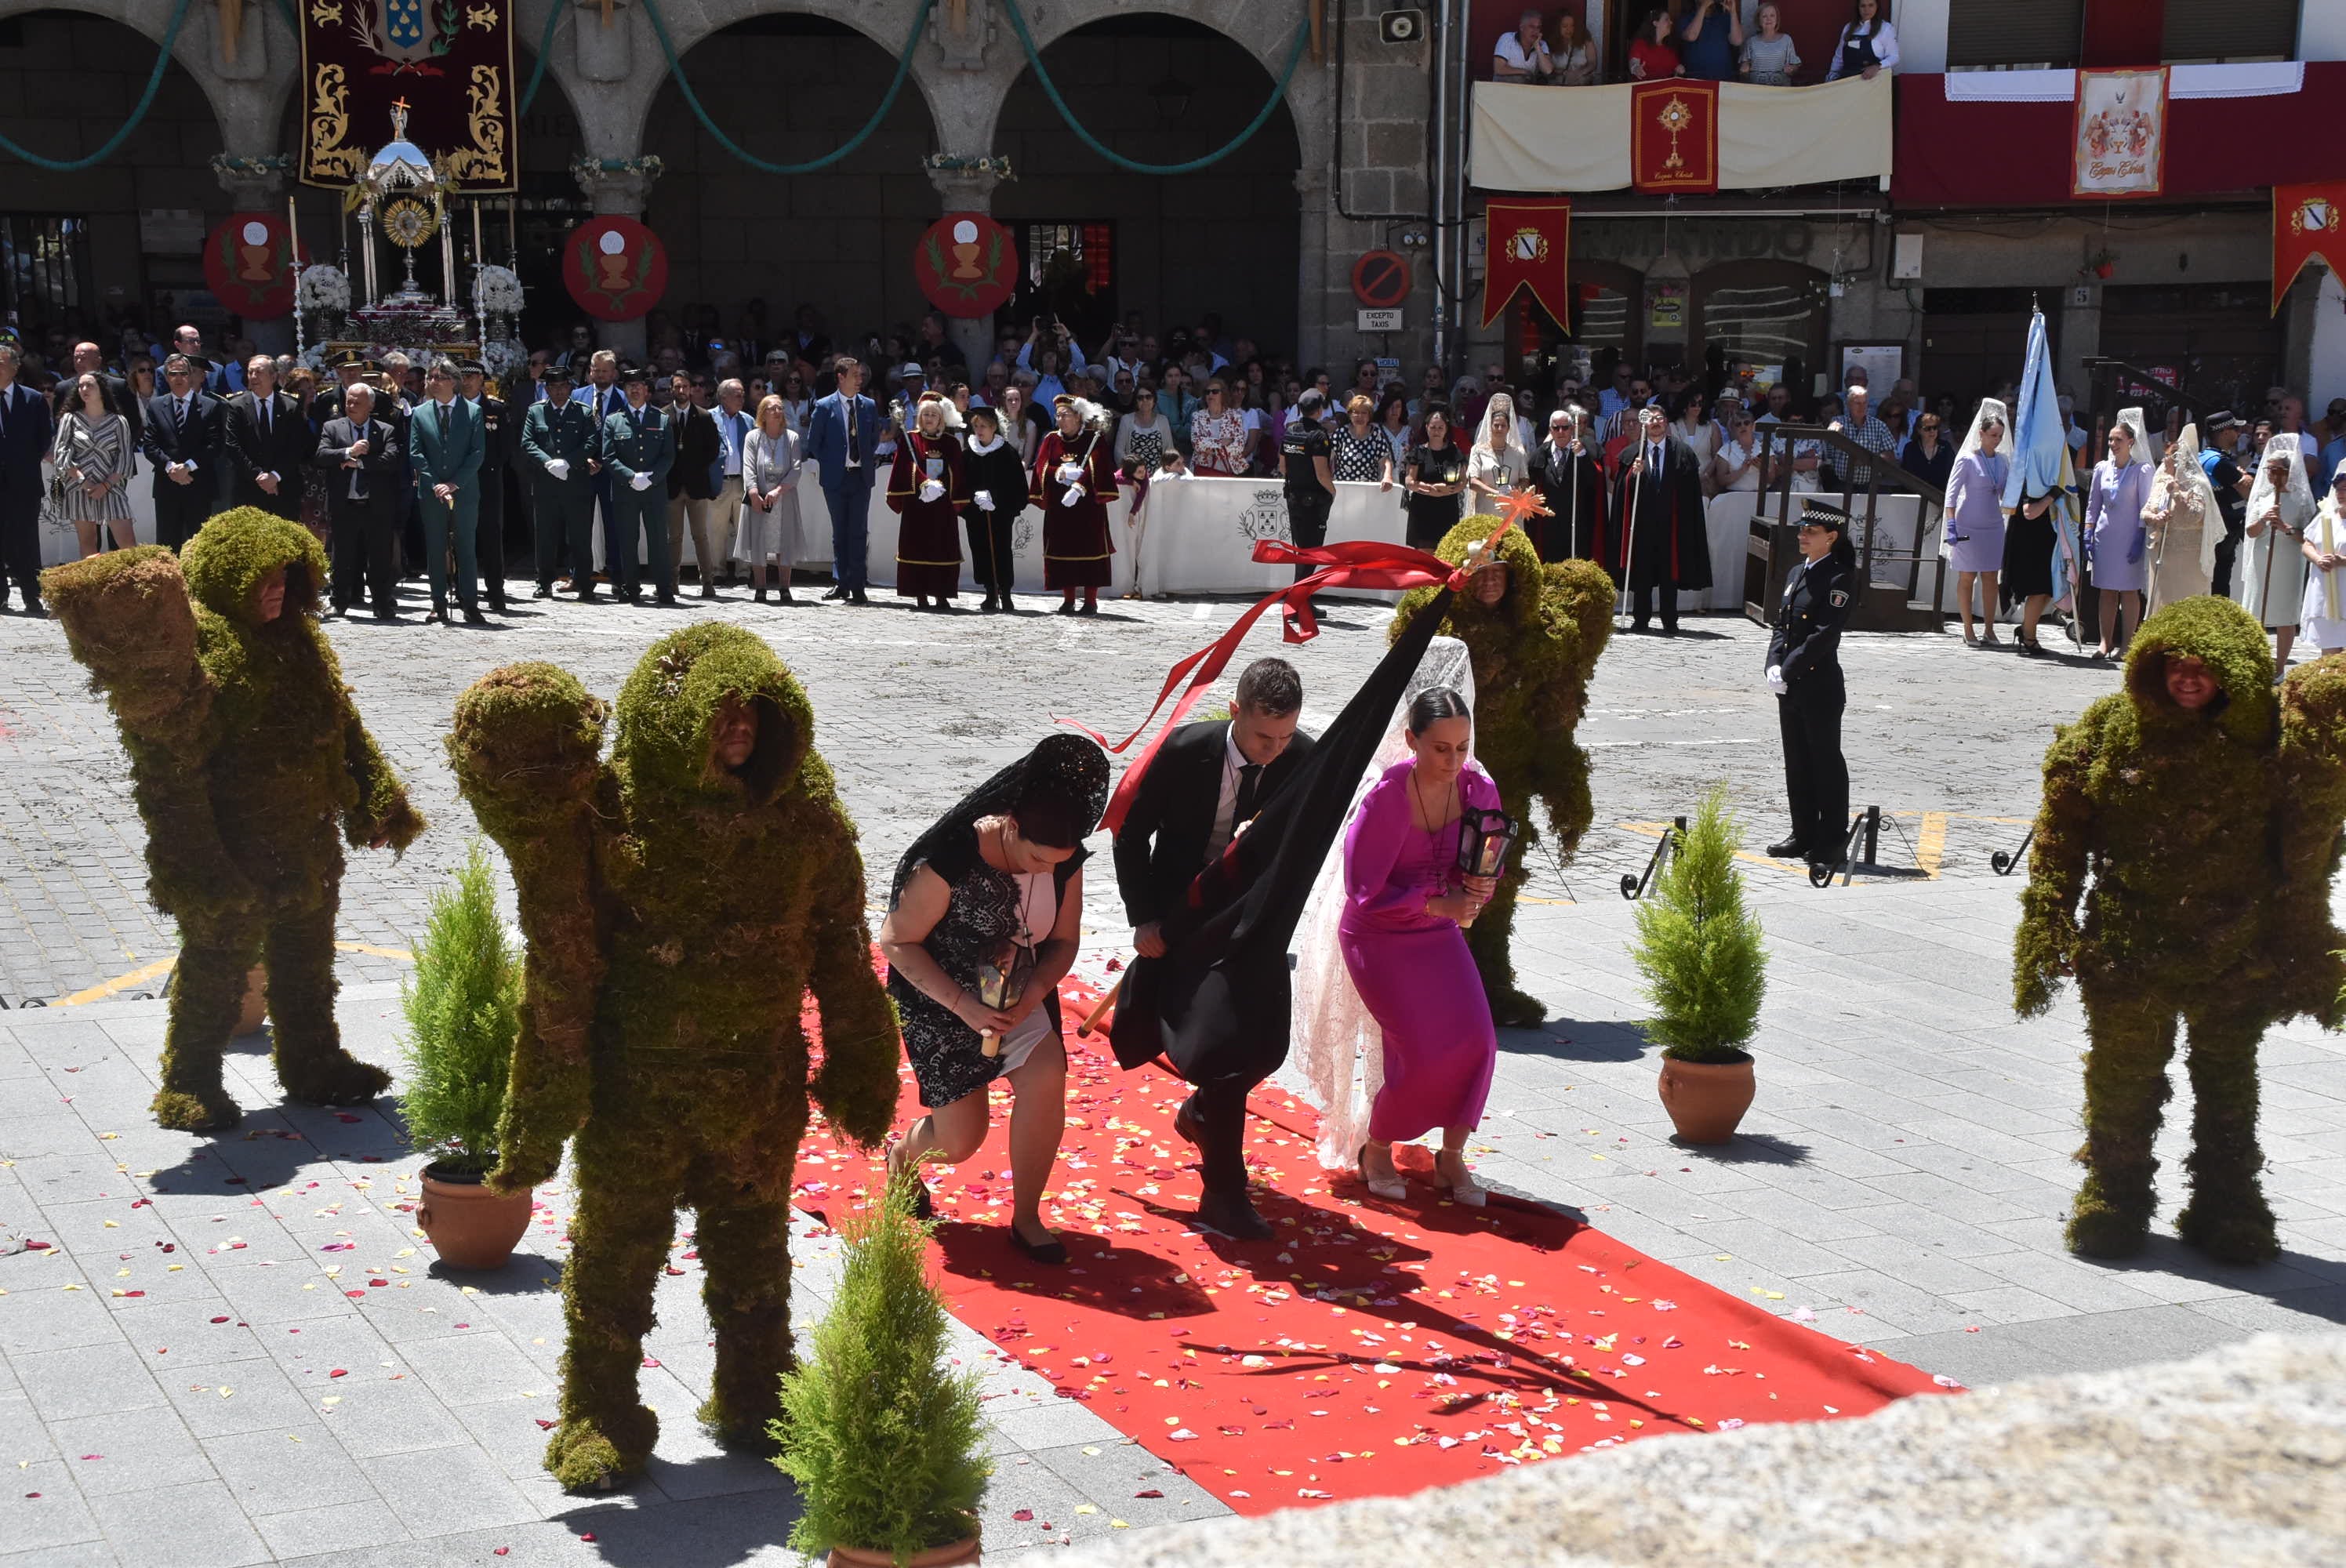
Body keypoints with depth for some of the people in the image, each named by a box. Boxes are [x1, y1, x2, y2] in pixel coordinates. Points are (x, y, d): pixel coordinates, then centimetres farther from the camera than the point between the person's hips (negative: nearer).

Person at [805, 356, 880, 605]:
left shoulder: (869, 406, 7)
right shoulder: (825, 407, -1)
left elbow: (874, 439, 17)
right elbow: (813, 442, 2)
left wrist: (869, 461, 9)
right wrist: (823, 466, 0)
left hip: (861, 477, 1)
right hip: (835, 478, -1)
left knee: (859, 531, -2)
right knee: (839, 531, 7)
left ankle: (857, 586, -1)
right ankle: (840, 583, 13)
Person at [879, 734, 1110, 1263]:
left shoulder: (1065, 861, -11)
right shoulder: (951, 859, -28)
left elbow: (1063, 941, 1)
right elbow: (896, 942, -20)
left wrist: (1033, 994, -19)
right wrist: (964, 1006, -27)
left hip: (1019, 995, 4)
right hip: (939, 1000, -4)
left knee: (1045, 1078, -24)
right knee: (961, 1140, -3)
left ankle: (1026, 1219, -5)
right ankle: (903, 1154, 37)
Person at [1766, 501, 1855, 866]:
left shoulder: (1839, 579, -12)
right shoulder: (1796, 574, 13)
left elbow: (1823, 634, -19)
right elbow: (1781, 626, 12)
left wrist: (1787, 671, -19)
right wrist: (1774, 665, -5)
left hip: (1821, 687, -8)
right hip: (1790, 687, 8)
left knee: (1826, 761, 0)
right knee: (1796, 761, 13)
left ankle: (1832, 840, 7)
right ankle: (1804, 834, 22)